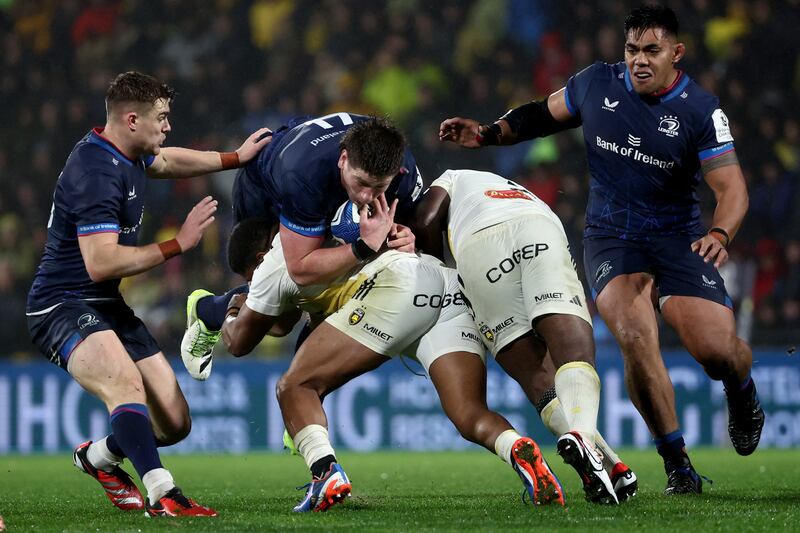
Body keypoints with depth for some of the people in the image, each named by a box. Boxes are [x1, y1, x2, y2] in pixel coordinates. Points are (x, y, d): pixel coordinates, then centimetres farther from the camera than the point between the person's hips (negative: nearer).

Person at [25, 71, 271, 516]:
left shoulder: (128, 155, 10)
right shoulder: (97, 174, -22)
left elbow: (166, 162, 35)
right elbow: (100, 263, -29)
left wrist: (237, 158, 36)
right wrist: (178, 245, -23)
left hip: (108, 307, 10)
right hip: (63, 308, -10)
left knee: (175, 423, 6)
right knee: (127, 384, -39)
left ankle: (98, 456, 32)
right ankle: (163, 495, -50)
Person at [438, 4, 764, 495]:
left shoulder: (701, 111, -10)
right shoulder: (597, 85, -1)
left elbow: (731, 187, -15)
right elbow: (544, 114, 17)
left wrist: (720, 235, -34)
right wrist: (487, 134, 5)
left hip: (677, 237, -1)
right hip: (610, 235, 1)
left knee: (718, 350, -14)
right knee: (636, 338, -25)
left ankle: (742, 398, 28)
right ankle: (677, 464, -12)